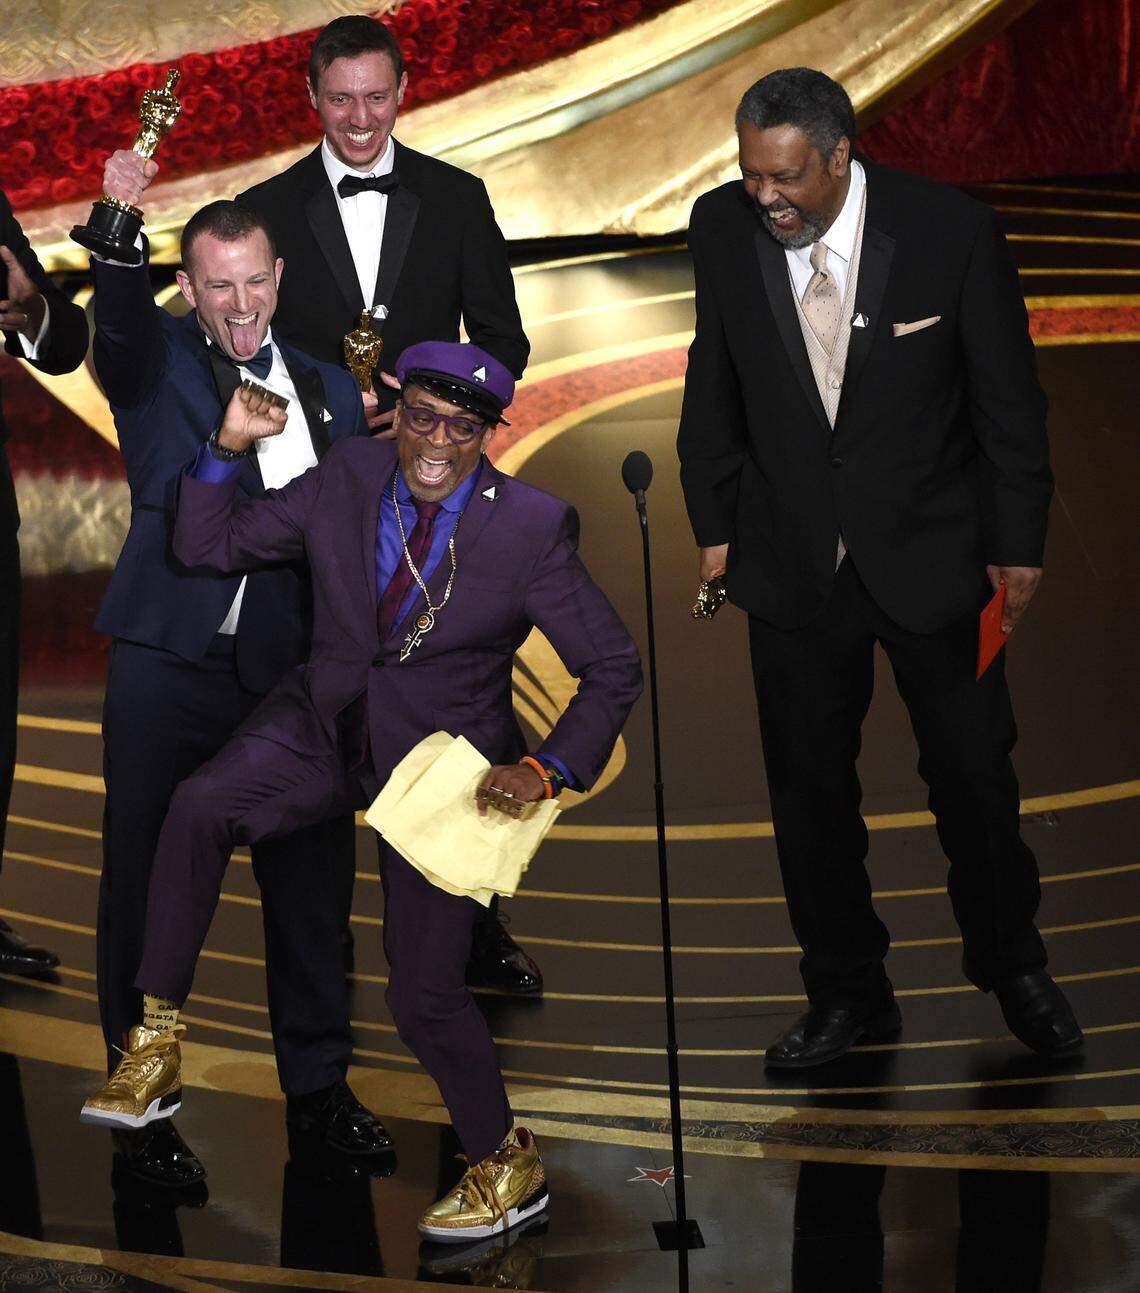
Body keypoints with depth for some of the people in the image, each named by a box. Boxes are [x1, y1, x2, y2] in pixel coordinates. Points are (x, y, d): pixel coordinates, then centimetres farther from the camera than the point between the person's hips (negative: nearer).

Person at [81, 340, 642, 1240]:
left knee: (424, 993, -5)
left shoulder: (533, 528, -14)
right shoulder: (348, 476, -5)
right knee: (200, 806, -27)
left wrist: (548, 769, -22)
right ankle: (159, 1047, -16)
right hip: (324, 724, 3)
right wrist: (230, 446, -13)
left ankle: (508, 1164, 21)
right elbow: (208, 547, 4)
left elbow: (613, 669, -8)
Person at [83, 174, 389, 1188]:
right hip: (168, 660, -3)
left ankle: (318, 1085, 26)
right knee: (145, 879, 4)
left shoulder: (330, 391, 13)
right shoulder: (157, 364, 1)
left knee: (305, 877, 11)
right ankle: (140, 1095, 16)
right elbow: (120, 319, -22)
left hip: (289, 673, 3)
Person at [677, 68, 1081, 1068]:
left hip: (932, 553, -2)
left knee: (975, 773, 10)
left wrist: (1018, 544, -4)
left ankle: (1012, 965, 33)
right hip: (793, 562, 2)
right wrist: (716, 526, 6)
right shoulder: (724, 228, -7)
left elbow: (1008, 397, -6)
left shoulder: (951, 230, -16)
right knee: (809, 787, 9)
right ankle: (847, 993, 26)